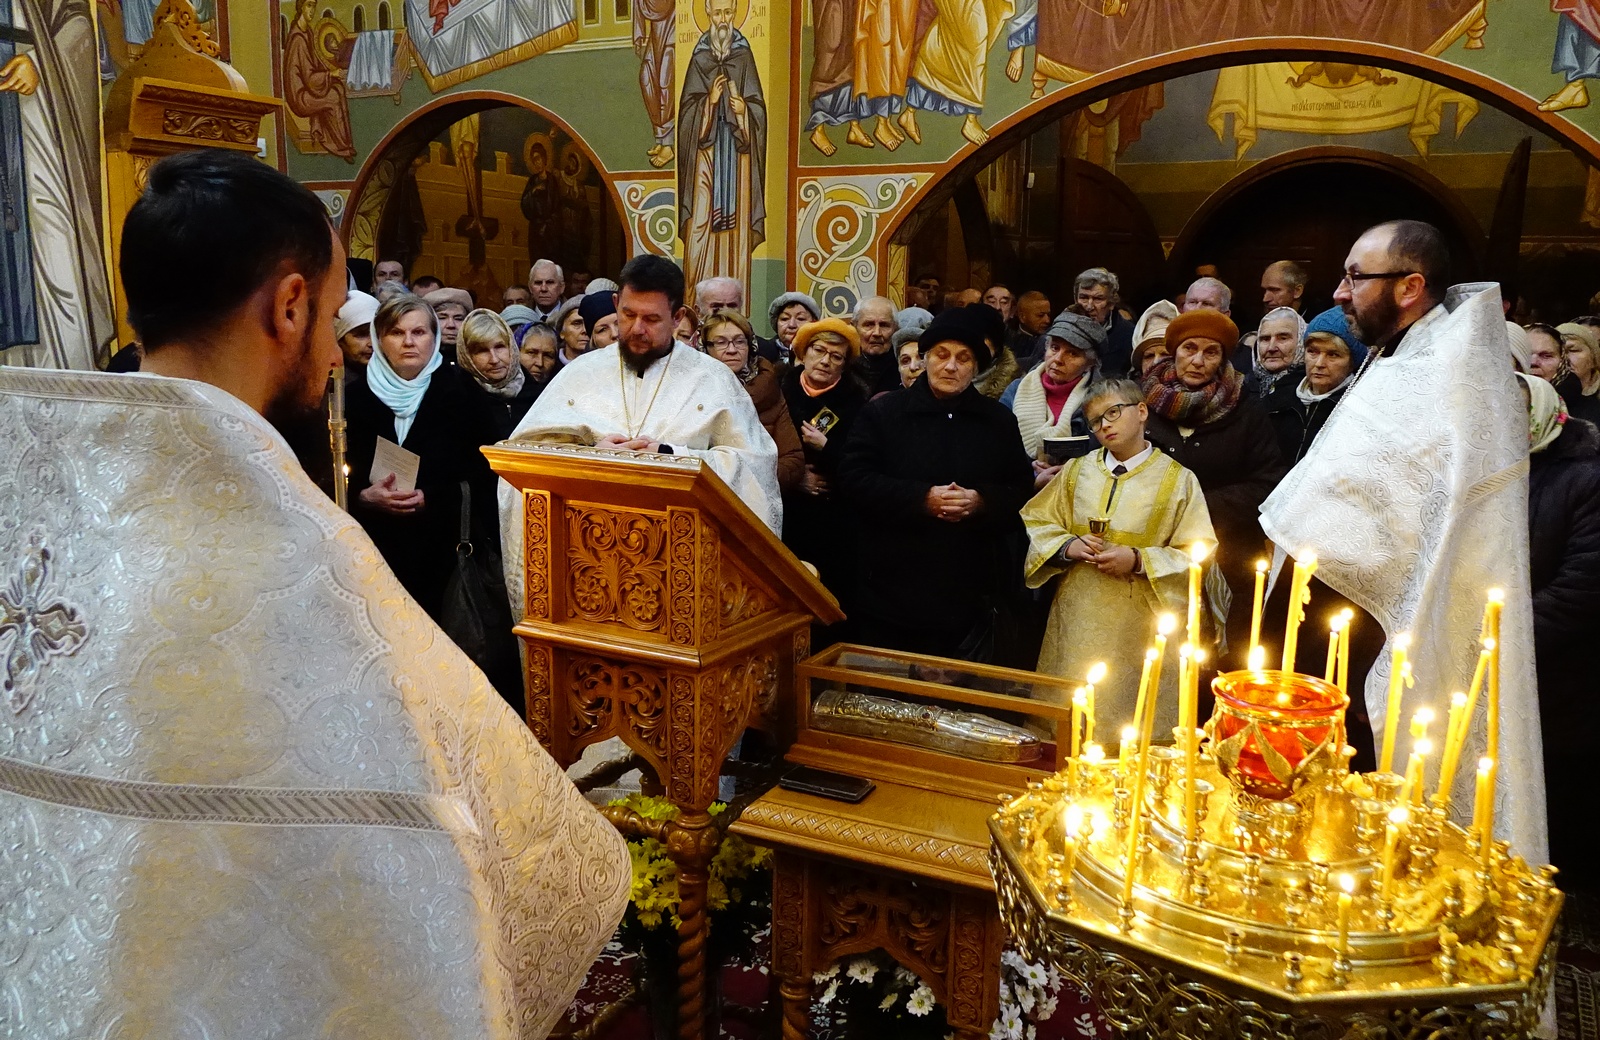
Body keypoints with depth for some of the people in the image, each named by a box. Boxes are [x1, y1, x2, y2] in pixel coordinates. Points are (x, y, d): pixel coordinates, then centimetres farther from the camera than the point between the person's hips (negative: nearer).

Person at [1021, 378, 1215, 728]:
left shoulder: (1179, 481, 0)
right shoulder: (1077, 470, 10)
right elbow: (1036, 522, 11)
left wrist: (1138, 561, -16)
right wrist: (1068, 546, -8)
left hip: (1140, 630, -3)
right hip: (1076, 623, 3)